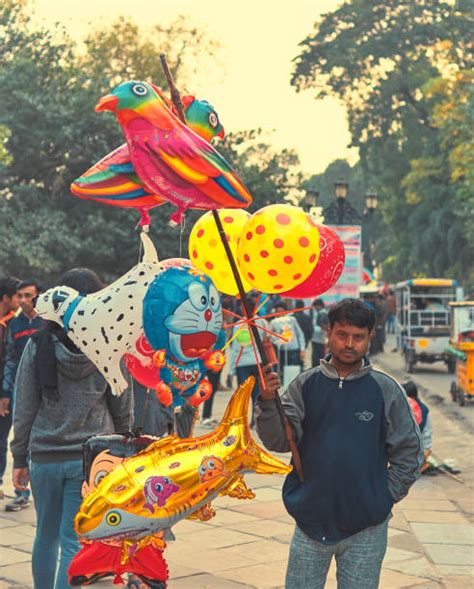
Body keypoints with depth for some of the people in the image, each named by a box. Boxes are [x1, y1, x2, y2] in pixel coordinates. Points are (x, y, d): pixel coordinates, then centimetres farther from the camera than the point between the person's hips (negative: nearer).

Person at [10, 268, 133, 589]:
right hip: (92, 457, -1)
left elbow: (24, 409, -2)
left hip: (44, 456, 2)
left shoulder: (38, 346, -4)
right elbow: (123, 409, 0)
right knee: (74, 542, 2)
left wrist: (20, 458, 6)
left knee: (46, 536, 19)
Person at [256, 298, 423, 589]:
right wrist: (268, 402, -23)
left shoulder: (386, 389, -2)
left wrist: (386, 495, -3)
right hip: (311, 521, 1)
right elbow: (280, 442, -8)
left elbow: (409, 453, 3)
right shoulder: (305, 385, 0)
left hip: (366, 530, -1)